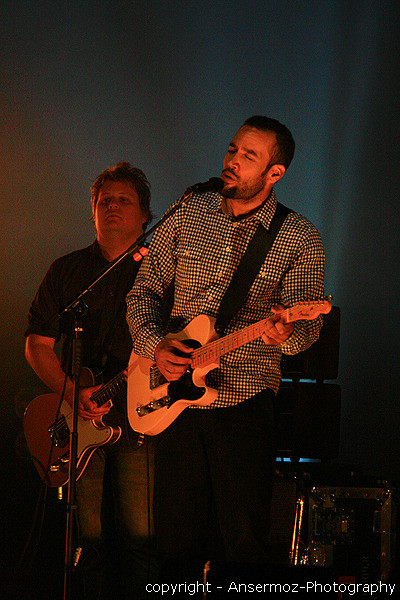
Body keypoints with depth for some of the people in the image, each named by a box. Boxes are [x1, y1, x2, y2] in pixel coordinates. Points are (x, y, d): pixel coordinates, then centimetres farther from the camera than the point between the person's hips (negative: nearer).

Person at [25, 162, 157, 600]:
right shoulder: (67, 271, 12)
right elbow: (37, 342, 9)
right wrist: (72, 393, -5)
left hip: (139, 420, -2)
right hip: (81, 420, 2)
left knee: (138, 538, -8)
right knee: (93, 538, 2)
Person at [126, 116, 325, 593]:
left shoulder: (299, 239, -1)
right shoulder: (188, 216, 7)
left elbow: (309, 324, -7)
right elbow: (143, 290, 12)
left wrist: (287, 333, -31)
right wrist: (155, 345, -6)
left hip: (246, 403, -3)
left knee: (243, 540, -3)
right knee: (176, 533, 6)